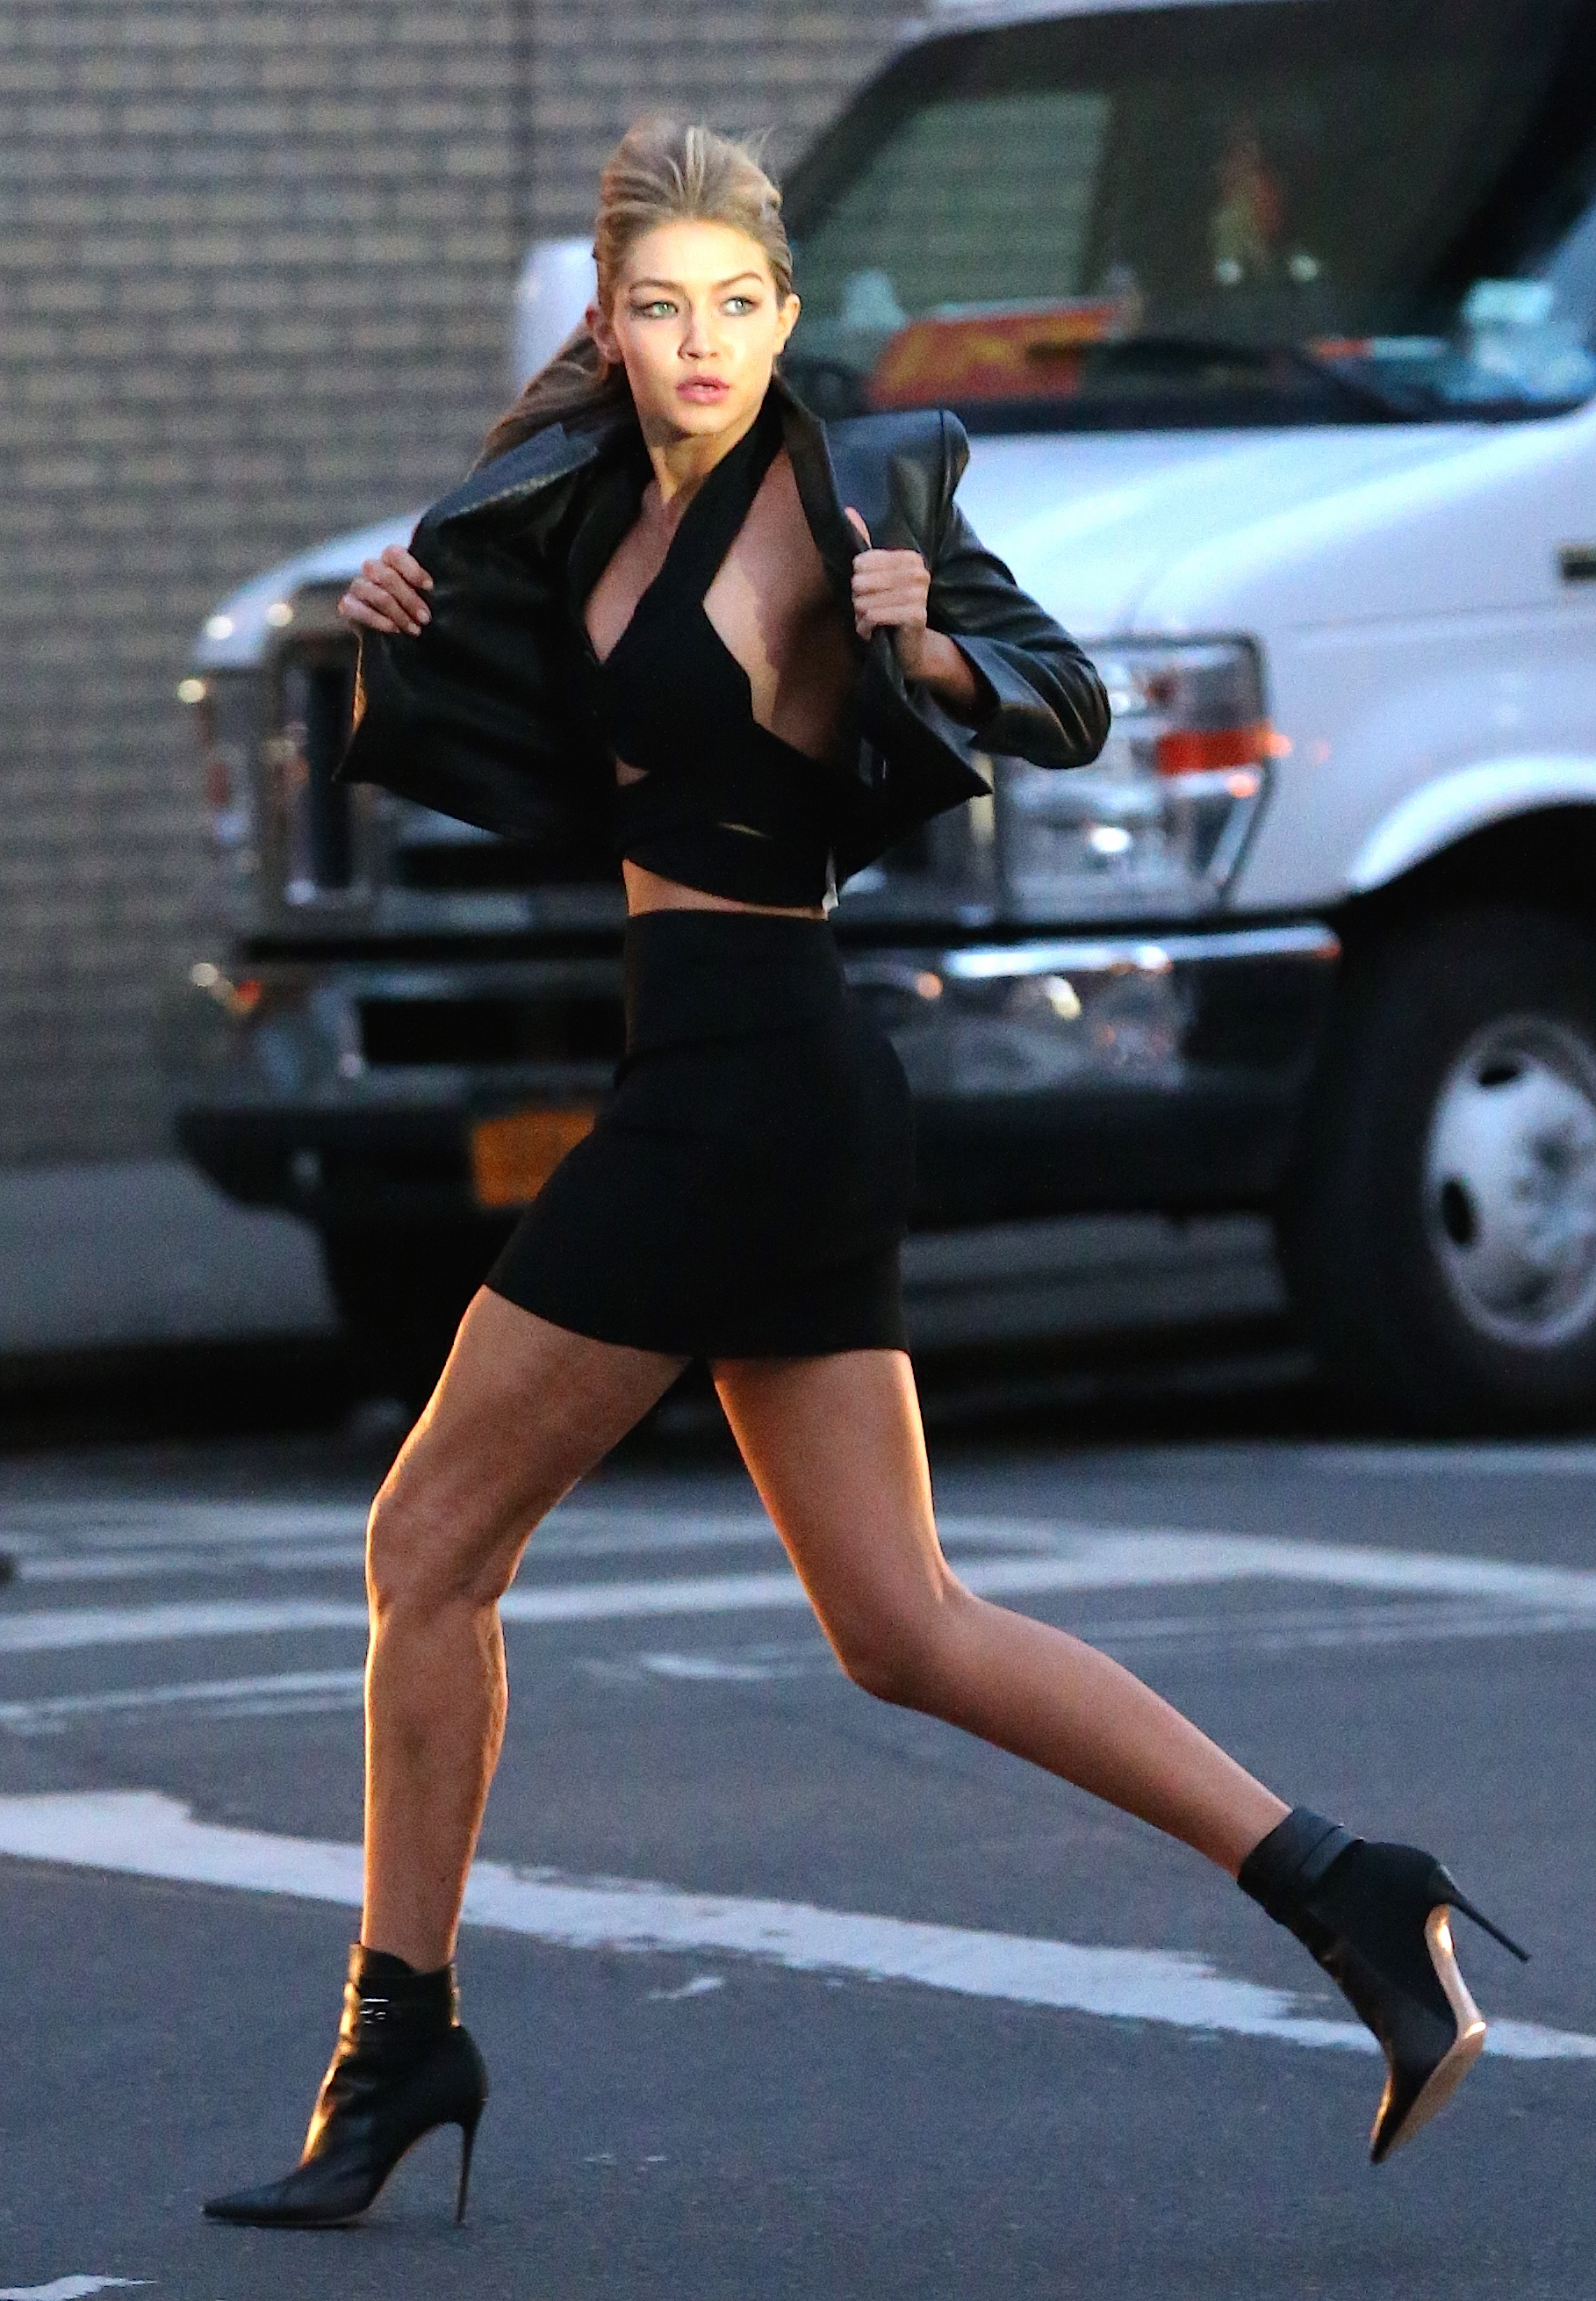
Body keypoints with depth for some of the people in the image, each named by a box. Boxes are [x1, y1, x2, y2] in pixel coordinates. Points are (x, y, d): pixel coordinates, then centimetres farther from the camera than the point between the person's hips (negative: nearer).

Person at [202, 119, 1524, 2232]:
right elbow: (535, 763, 26)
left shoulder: (836, 499, -10)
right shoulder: (604, 495, 13)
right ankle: (1348, 1898, 3)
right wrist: (399, 626, 9)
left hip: (745, 1084, -9)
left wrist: (928, 646, -27)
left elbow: (1074, 707, -8)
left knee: (435, 1546, 0)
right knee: (907, 1631, 8)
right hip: (778, 1098, 9)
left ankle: (401, 2041, 9)